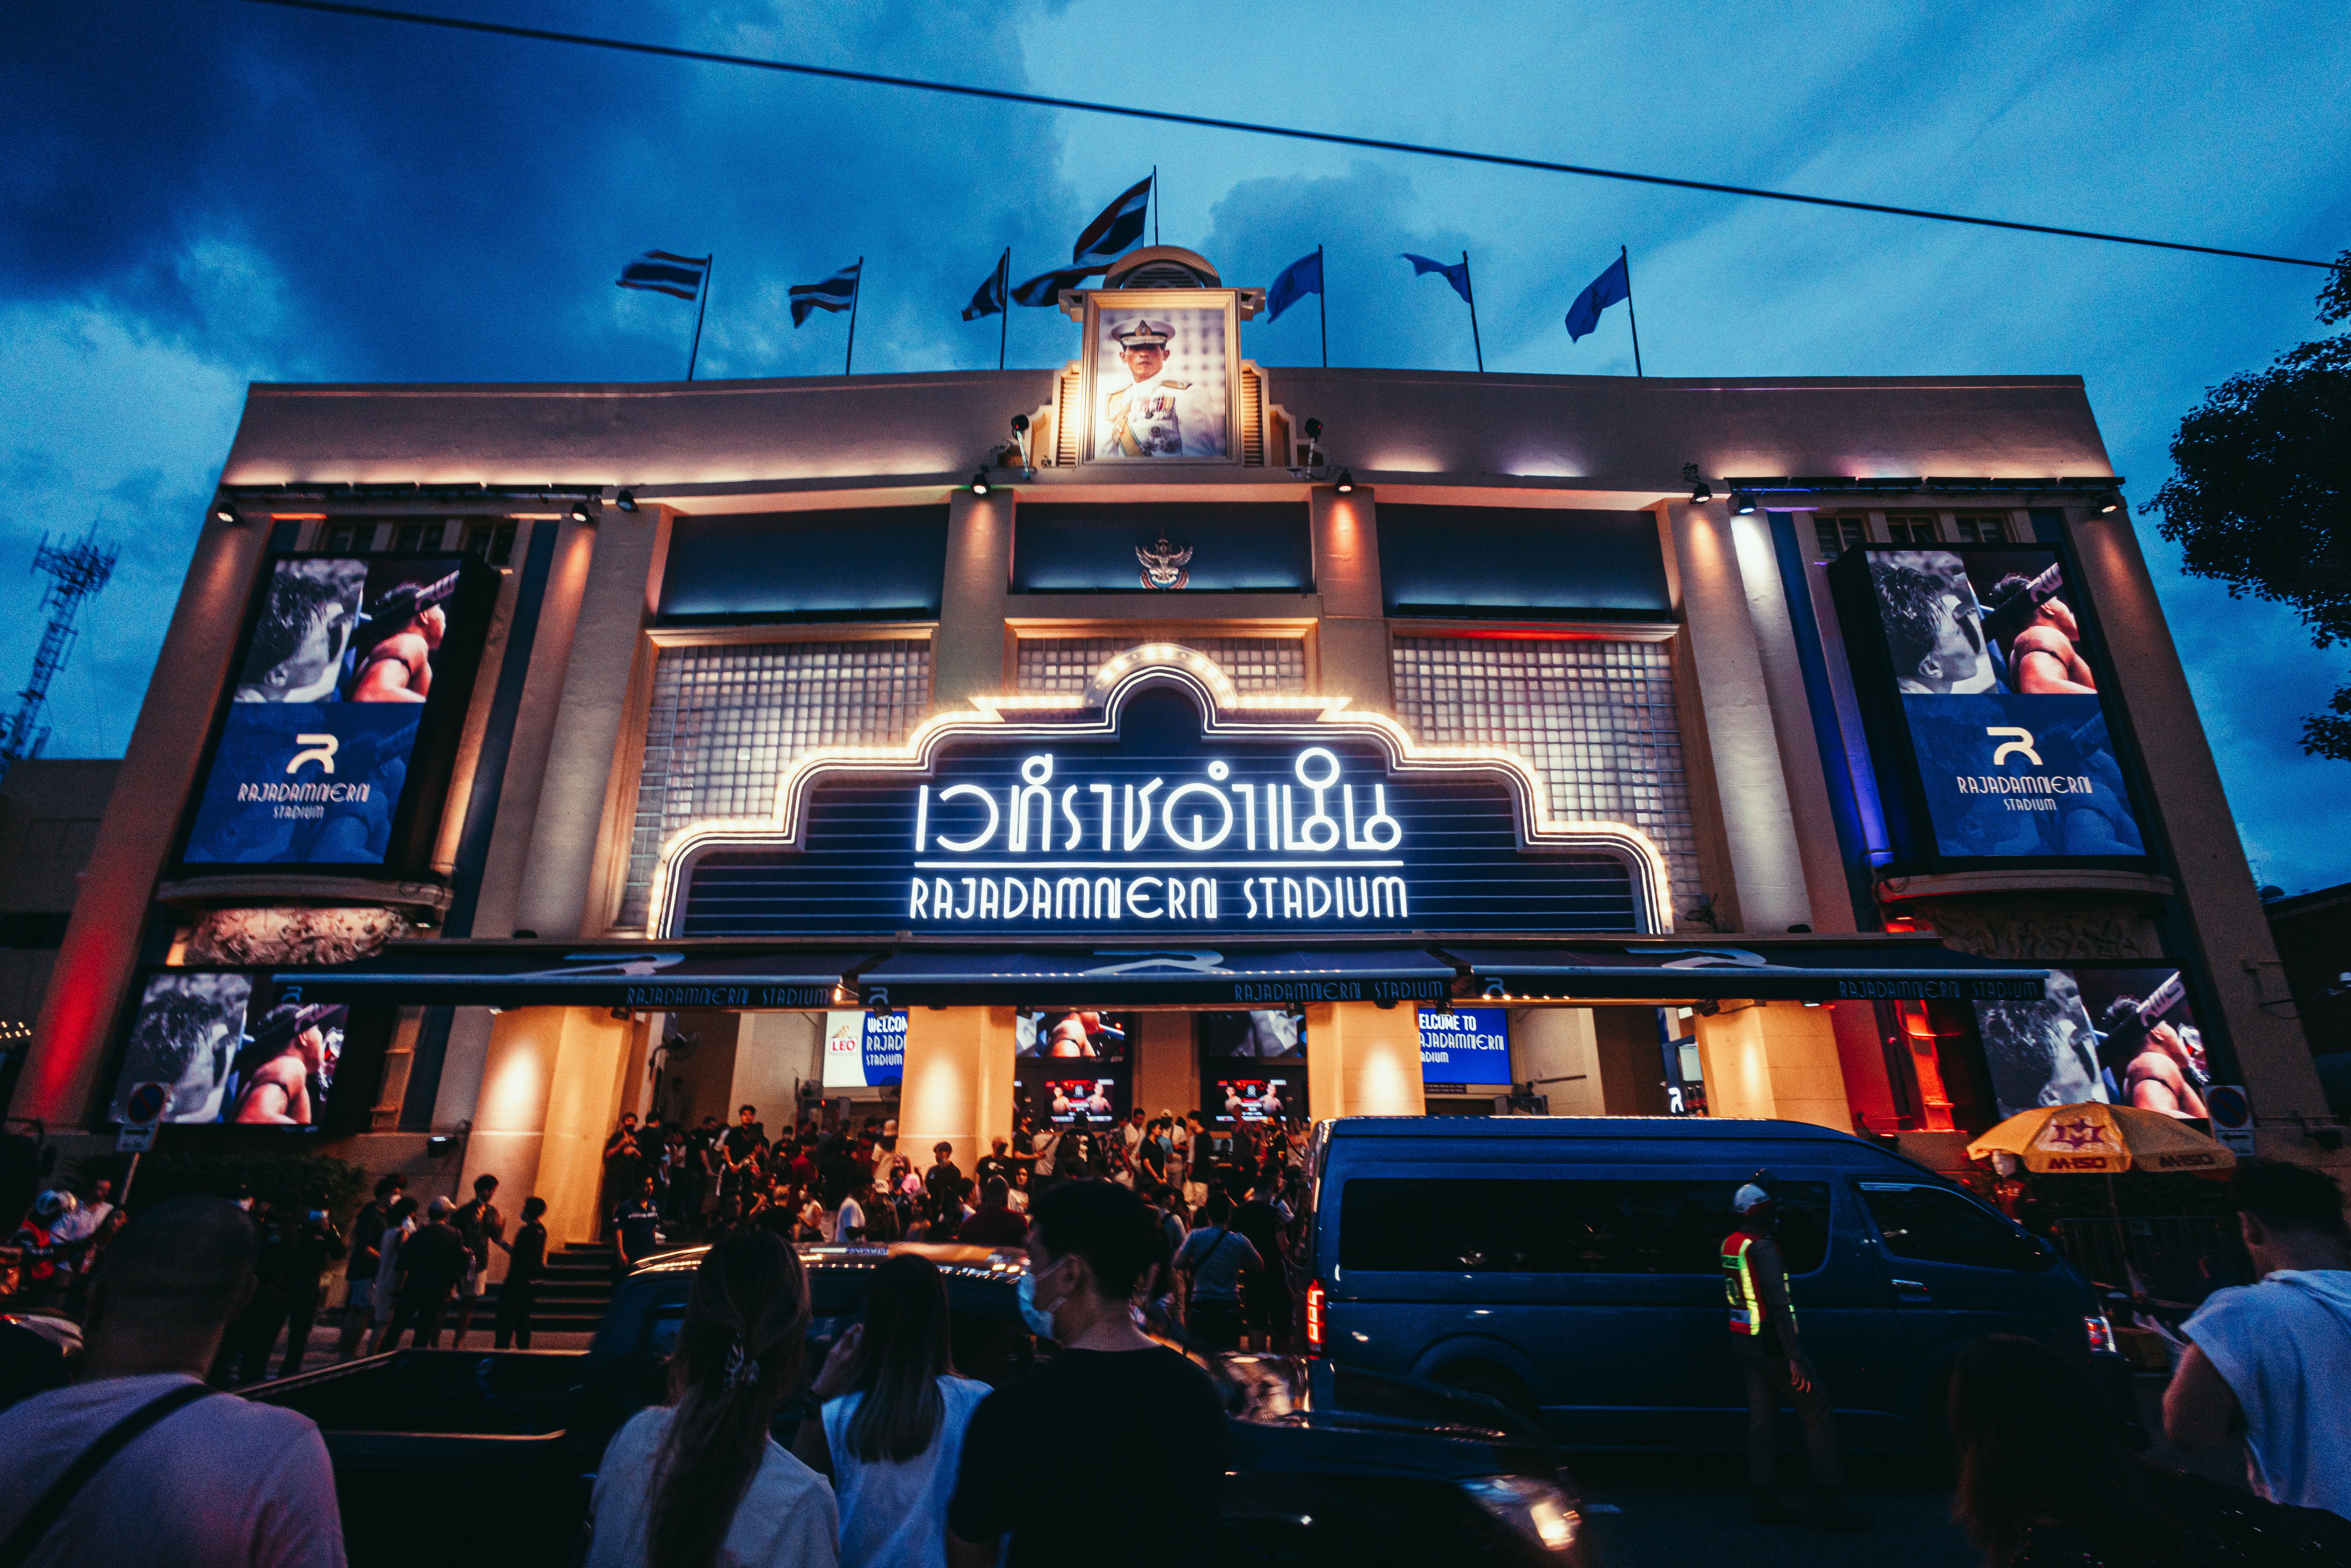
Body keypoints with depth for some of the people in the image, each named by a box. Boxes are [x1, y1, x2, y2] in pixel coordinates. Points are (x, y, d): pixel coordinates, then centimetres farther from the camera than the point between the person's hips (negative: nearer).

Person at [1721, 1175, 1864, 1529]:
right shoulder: (1762, 1248, -19)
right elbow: (1778, 1304, -21)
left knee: (1762, 1419, 12)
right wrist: (1794, 1357, -21)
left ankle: (1765, 1502, 16)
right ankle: (1827, 1504, 6)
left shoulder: (1731, 1244, 7)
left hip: (1743, 1341, 8)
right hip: (1770, 1344, -8)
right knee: (1819, 1415, 3)